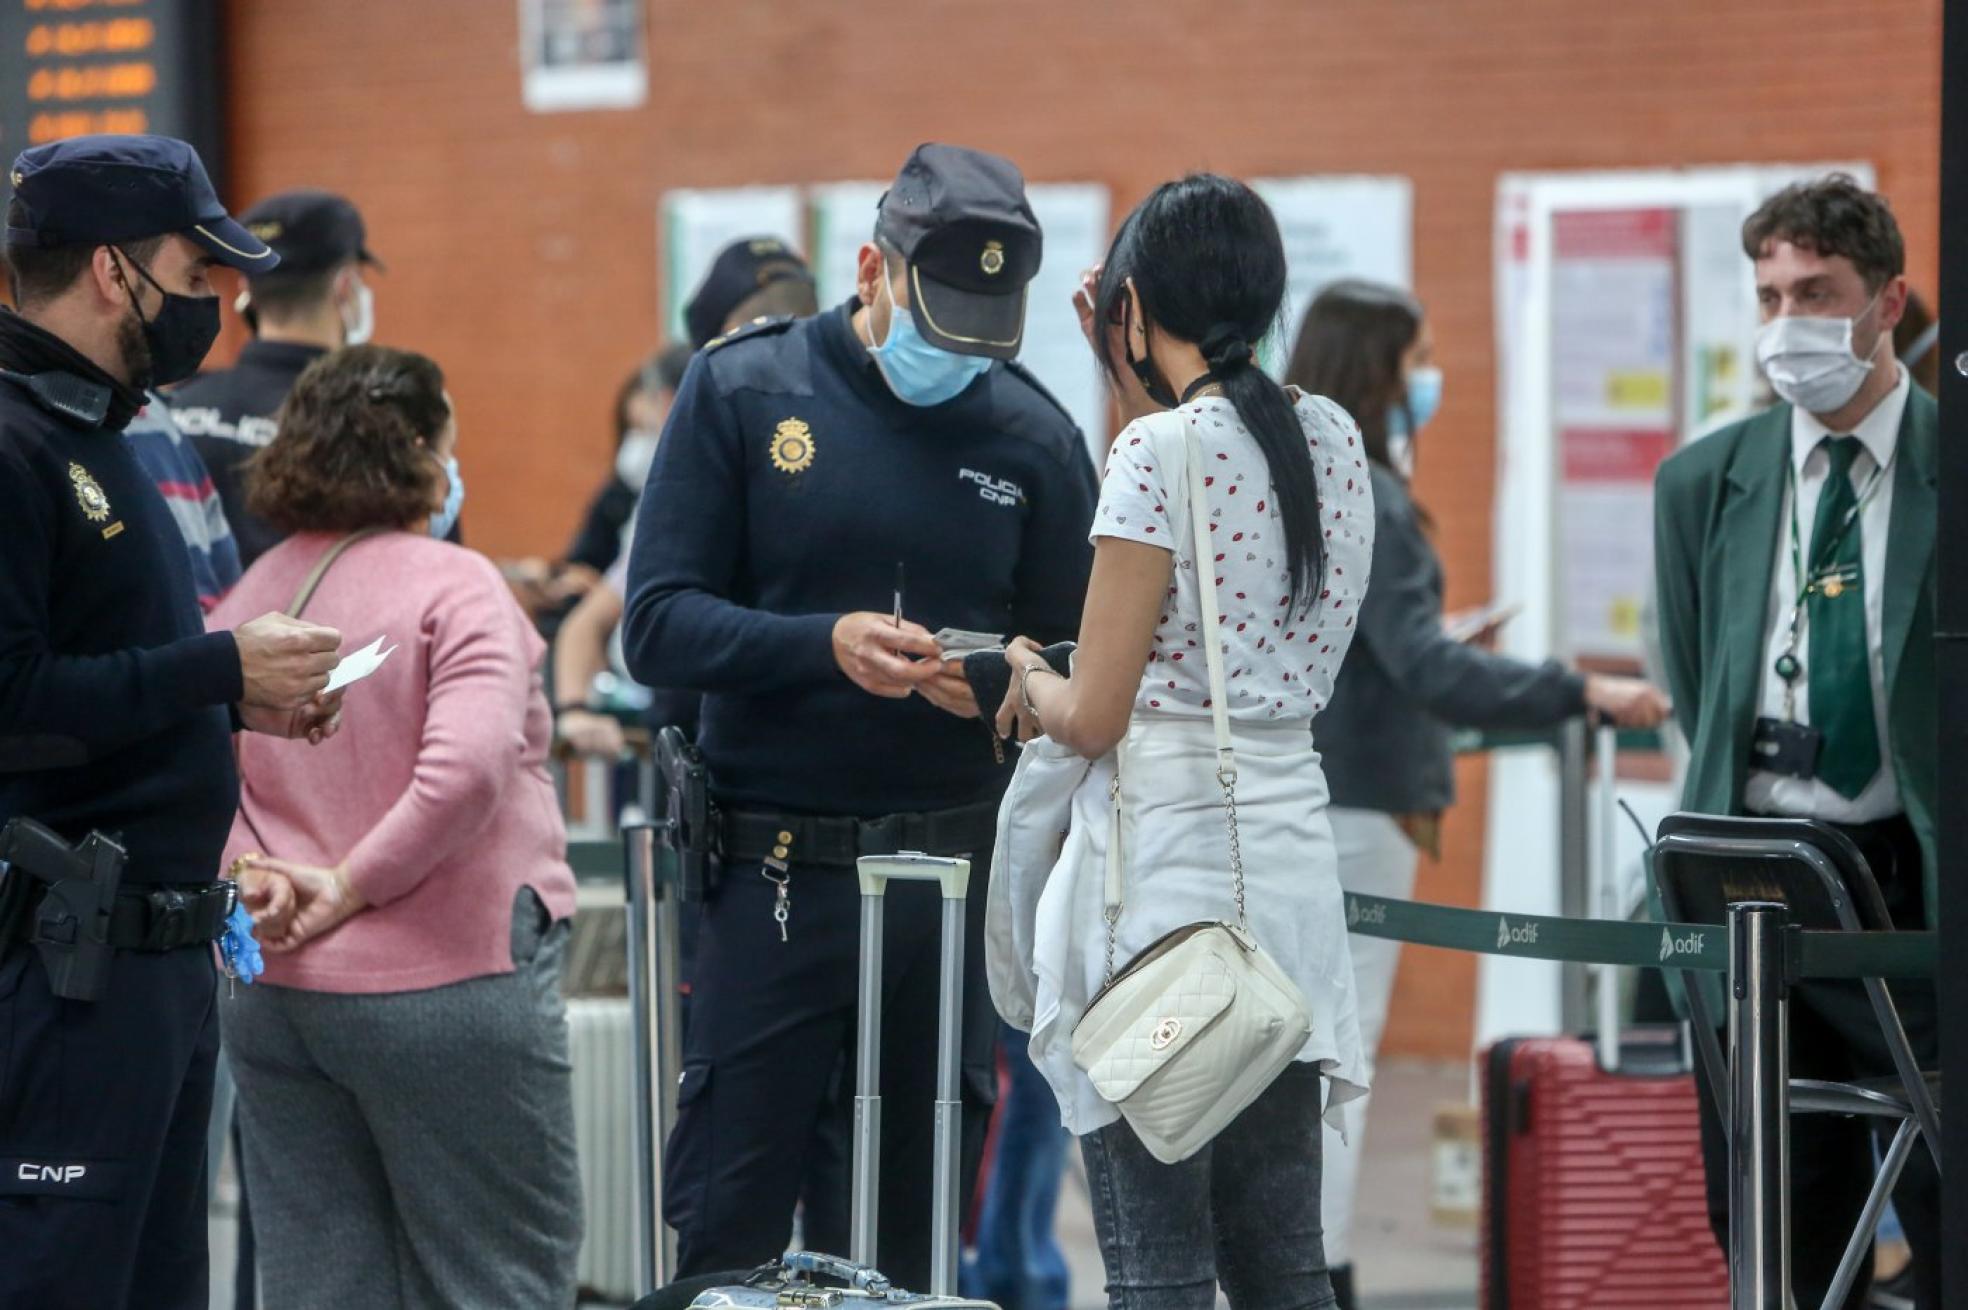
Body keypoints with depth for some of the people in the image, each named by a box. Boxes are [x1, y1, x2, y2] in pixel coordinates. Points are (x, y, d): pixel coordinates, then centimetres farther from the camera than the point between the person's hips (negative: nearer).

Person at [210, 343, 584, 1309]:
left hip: (273, 996, 6)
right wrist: (352, 885, -15)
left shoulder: (250, 596, 8)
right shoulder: (452, 586, -11)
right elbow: (468, 766, -24)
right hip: (445, 978, -6)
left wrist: (249, 872, -5)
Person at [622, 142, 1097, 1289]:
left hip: (953, 880, 2)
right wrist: (823, 645, -20)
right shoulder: (743, 390, 1)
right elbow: (659, 625, -4)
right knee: (724, 1235, -2)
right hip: (773, 877, -2)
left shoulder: (1035, 437, 6)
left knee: (904, 1244, 6)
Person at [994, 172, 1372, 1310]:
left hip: (1166, 851, -7)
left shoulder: (1161, 450, -11)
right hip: (1290, 853, 7)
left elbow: (1095, 718, -11)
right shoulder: (1334, 440, 9)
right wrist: (1142, 387, 26)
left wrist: (1030, 682, 11)